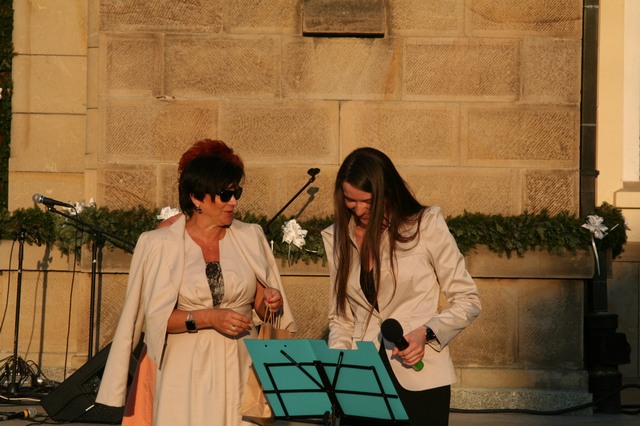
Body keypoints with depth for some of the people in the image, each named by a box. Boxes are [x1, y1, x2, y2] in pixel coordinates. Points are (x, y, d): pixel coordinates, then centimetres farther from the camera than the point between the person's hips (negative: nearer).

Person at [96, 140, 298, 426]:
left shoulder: (250, 238, 9)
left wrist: (271, 301, -7)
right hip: (187, 371, -2)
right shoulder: (161, 244, -1)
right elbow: (156, 316, -6)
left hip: (240, 368, 2)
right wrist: (209, 318, -17)